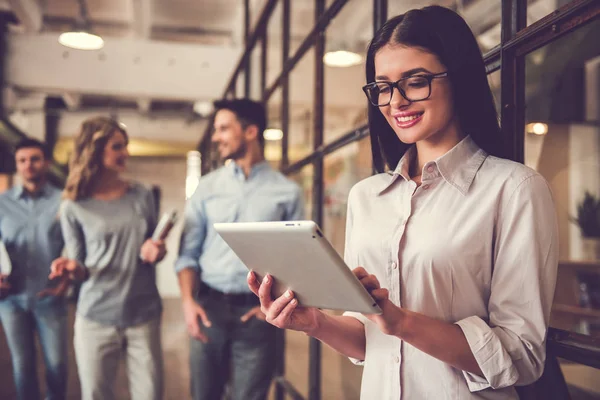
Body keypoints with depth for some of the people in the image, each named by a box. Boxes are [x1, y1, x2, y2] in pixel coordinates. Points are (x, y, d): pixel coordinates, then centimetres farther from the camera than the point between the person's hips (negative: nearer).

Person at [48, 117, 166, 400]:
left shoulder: (143, 196, 5)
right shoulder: (74, 208, -2)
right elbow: (79, 268, 4)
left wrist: (155, 250, -8)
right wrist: (73, 269, -19)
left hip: (145, 314, 2)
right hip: (96, 317, -1)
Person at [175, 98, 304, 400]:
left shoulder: (287, 192, -1)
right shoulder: (207, 187, 5)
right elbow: (188, 251, 4)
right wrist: (188, 301, -9)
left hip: (256, 312, -2)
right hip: (208, 307, 2)